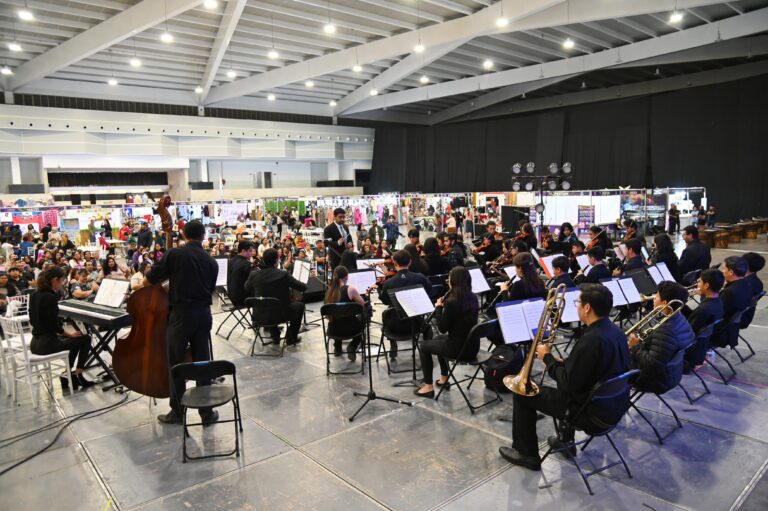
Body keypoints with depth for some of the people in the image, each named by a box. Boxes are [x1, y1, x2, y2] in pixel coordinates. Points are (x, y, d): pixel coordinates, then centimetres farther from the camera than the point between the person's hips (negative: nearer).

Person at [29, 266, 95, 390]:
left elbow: (34, 320, 16)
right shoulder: (51, 297, -19)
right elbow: (54, 325, -20)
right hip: (46, 343, -9)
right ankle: (77, 376, 11)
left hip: (36, 342, 9)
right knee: (85, 339, 6)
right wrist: (69, 333, -2)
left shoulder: (34, 295, 8)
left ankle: (67, 376, 23)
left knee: (76, 339, 26)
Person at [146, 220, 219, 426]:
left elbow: (151, 279, -3)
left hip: (181, 314, -4)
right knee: (203, 362, 10)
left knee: (176, 363, 9)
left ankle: (177, 412, 18)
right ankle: (207, 412, 17)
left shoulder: (175, 254, -6)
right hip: (203, 314, 4)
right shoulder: (211, 262, 6)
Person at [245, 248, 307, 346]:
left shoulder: (254, 274, -10)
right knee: (300, 305, 26)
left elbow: (247, 289, 11)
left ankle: (274, 333, 43)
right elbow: (303, 287, -10)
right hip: (282, 314, -3)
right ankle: (291, 337, 27)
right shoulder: (284, 274, -19)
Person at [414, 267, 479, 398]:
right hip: (473, 346, 8)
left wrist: (438, 307, -4)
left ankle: (428, 387, 19)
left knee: (423, 345, 15)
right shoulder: (473, 298, 1)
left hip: (458, 348, -8)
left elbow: (442, 328, -14)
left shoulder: (452, 302, -22)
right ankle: (444, 377, 42)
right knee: (439, 339, 33)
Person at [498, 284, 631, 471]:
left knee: (523, 393, 2)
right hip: (616, 406, 9)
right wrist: (562, 362, 5)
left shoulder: (592, 339, -29)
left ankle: (527, 454, 17)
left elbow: (569, 383, -24)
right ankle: (566, 440, 42)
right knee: (566, 386, 34)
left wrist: (547, 357, -10)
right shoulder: (616, 331, 0)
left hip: (595, 415, -9)